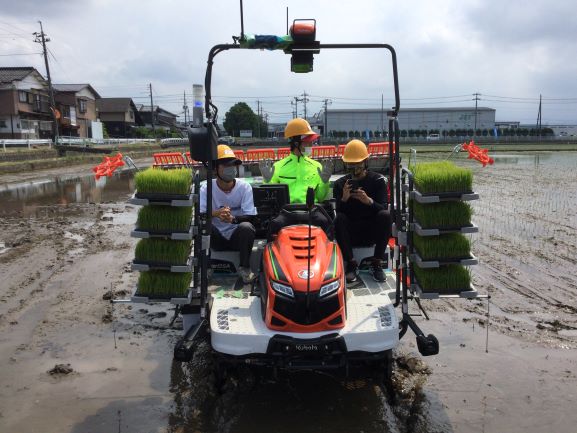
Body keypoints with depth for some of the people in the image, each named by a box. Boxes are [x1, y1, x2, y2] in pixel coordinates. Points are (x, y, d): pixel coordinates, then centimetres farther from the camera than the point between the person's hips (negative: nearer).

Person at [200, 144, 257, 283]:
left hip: (237, 237, 0)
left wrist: (233, 218, -35)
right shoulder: (206, 188, -4)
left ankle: (245, 267, -13)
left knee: (246, 227, -32)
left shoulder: (244, 187, -6)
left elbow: (250, 217, -13)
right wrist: (215, 213, -36)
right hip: (216, 239, 1)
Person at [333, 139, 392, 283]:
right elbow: (338, 211, -8)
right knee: (339, 218, -29)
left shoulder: (378, 180, 0)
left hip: (373, 230, 0)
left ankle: (377, 264, -20)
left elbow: (384, 207, -13)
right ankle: (351, 264, -22)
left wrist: (368, 201, -34)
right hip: (350, 233, 0)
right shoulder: (340, 184, 3)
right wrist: (344, 199, -30)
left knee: (385, 215, -29)